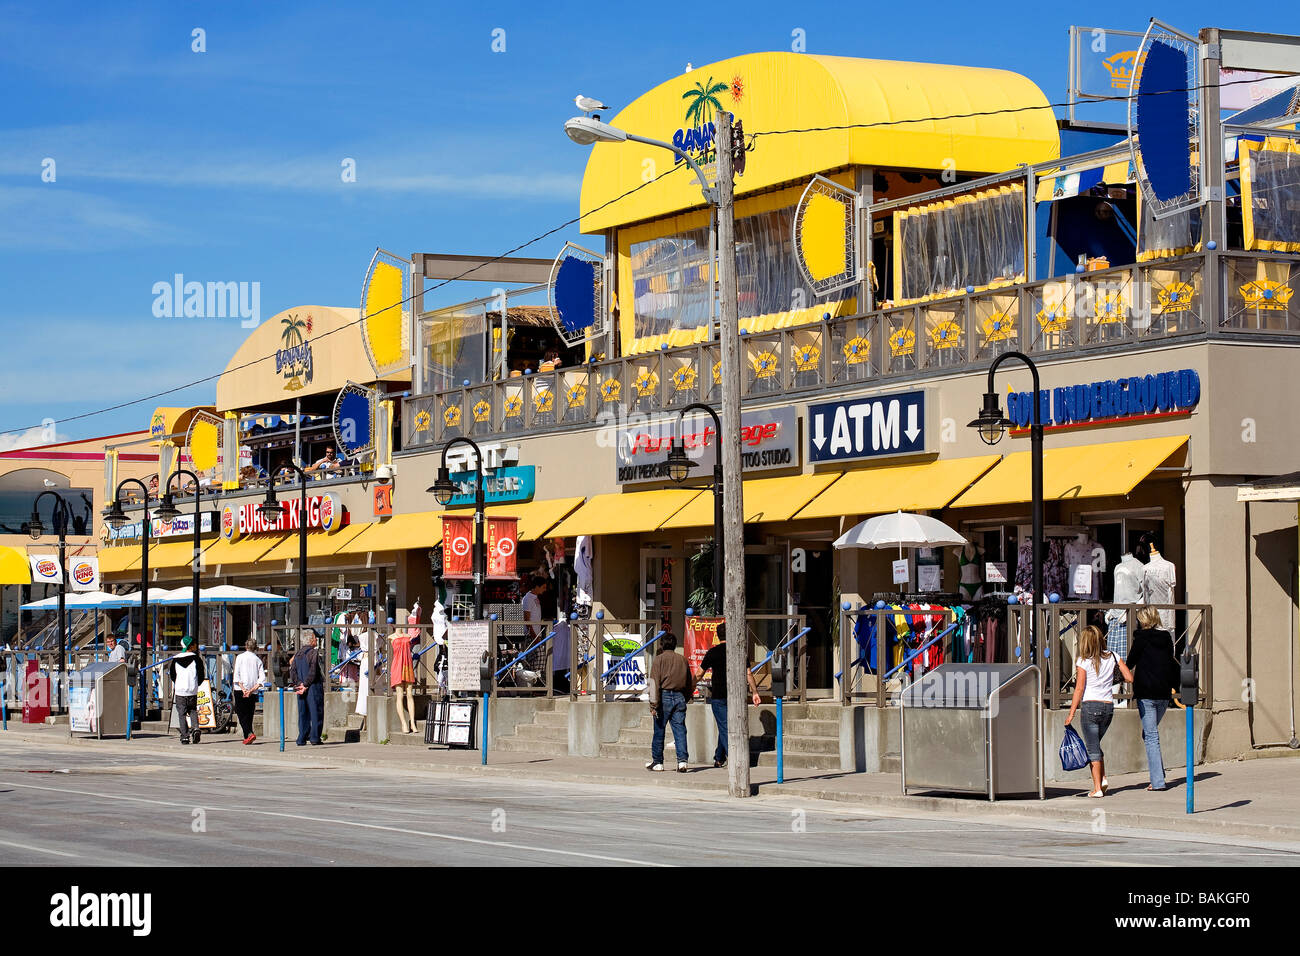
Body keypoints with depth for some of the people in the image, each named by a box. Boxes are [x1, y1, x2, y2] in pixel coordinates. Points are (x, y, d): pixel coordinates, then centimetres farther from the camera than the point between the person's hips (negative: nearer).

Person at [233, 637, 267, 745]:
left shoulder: (240, 657, 0)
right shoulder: (258, 660, 8)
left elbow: (237, 675, -10)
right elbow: (262, 678, -1)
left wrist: (243, 689, -12)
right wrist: (251, 690, -4)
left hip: (240, 690, -4)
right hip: (253, 692, 4)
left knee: (241, 714, -3)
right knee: (249, 714, 14)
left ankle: (249, 733, -21)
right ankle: (246, 738, 16)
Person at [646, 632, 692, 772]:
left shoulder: (659, 659, -3)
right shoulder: (683, 660, 11)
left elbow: (655, 682, -10)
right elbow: (689, 683, 15)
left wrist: (654, 704, -12)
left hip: (664, 696, -4)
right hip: (680, 697, 4)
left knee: (659, 731, 6)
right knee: (680, 730, 1)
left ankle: (657, 762, 13)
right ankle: (682, 760, -12)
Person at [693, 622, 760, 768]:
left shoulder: (713, 652, -3)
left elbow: (699, 675, 3)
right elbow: (748, 674, 2)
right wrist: (754, 692, 9)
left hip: (718, 695, -3)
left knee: (724, 728, -1)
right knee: (725, 727, 14)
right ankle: (719, 759, 19)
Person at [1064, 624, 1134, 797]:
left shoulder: (1083, 662, -6)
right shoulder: (1113, 657, 3)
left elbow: (1079, 689, -9)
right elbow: (1130, 678, 1)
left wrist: (1071, 713, -6)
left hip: (1091, 706, -4)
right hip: (1109, 706, 5)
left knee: (1092, 748, 1)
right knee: (1095, 745, 22)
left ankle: (1098, 787, -3)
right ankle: (1103, 779, 11)